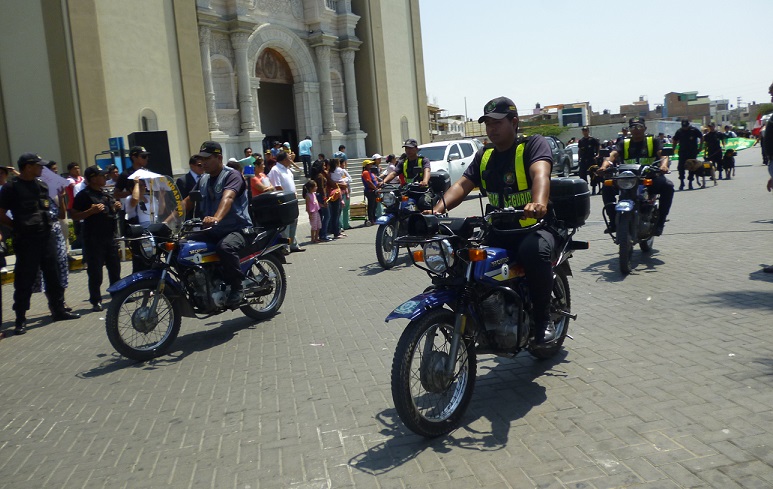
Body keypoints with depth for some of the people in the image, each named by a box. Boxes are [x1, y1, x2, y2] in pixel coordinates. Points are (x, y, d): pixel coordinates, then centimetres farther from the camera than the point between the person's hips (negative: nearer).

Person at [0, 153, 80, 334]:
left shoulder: (42, 185, 11)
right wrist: (19, 227, -3)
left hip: (46, 236, 6)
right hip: (26, 239, -6)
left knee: (53, 275, 12)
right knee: (24, 280, -1)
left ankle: (58, 309, 23)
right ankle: (20, 319, 6)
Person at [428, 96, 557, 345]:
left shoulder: (533, 144, -4)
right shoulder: (484, 155, 14)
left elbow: (540, 174, -25)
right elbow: (462, 184, 2)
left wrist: (539, 204, -48)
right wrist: (437, 210, -18)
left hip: (535, 227, -5)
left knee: (535, 251, -38)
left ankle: (543, 317, -14)